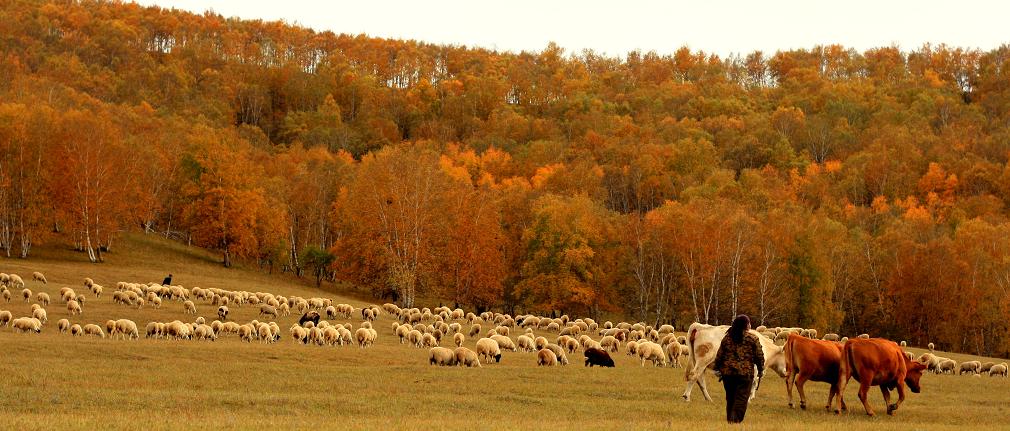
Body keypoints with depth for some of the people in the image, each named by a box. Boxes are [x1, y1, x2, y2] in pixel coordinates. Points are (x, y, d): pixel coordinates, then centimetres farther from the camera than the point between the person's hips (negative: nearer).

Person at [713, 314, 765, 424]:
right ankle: (736, 420, -17)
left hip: (727, 373, 4)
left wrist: (718, 370, 18)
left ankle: (729, 419, 20)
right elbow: (759, 356, -1)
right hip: (745, 373, -4)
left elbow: (719, 356, 8)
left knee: (730, 398, 15)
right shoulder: (753, 338, -3)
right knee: (741, 399, -4)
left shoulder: (727, 338, 7)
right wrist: (761, 370, 12)